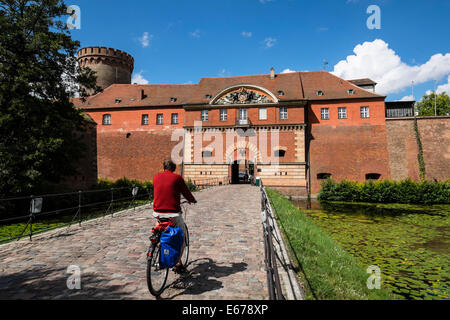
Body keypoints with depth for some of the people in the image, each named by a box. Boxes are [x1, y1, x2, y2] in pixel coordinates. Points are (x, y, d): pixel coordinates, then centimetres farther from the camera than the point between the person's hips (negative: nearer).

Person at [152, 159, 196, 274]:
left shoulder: (156, 177, 9)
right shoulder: (177, 177, -3)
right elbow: (186, 192, 4)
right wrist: (192, 200, 26)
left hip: (157, 212, 4)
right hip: (173, 213, -4)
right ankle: (178, 264, 15)